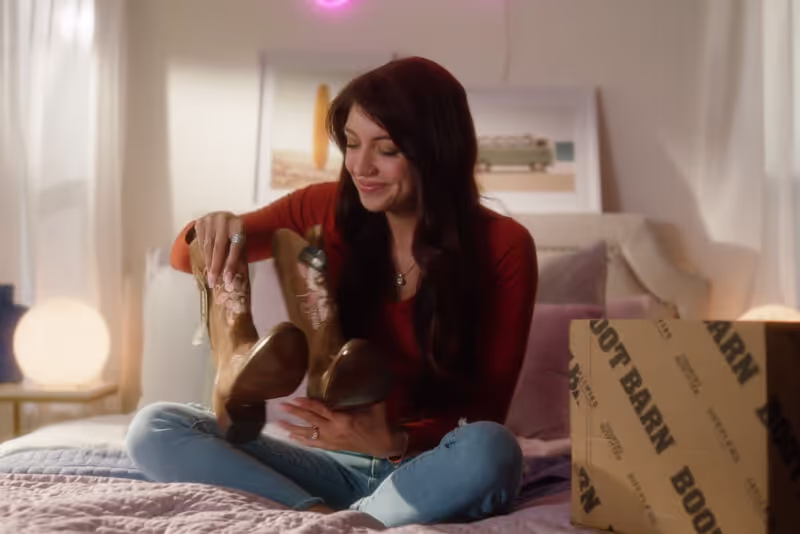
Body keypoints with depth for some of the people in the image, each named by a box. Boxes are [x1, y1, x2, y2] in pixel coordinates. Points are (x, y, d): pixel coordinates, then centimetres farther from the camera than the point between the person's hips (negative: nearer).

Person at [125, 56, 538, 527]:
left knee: (488, 451, -37)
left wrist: (395, 441, -30)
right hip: (341, 463, 3)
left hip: (432, 469, -2)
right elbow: (187, 257, 5)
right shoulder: (329, 210, -2)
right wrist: (216, 233, -19)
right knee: (156, 429, -15)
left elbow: (487, 411, -10)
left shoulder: (503, 246, -10)